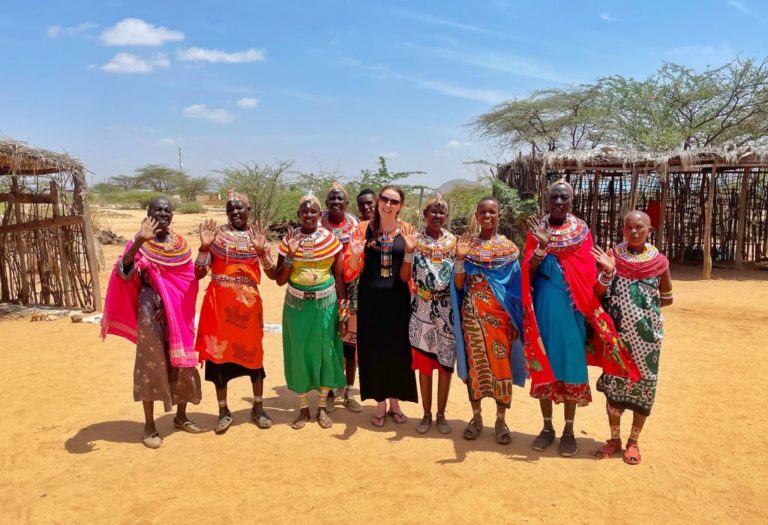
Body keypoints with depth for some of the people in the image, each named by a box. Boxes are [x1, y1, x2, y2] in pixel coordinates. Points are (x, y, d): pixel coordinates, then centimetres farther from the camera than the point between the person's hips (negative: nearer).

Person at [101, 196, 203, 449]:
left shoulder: (181, 244, 7)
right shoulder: (140, 242, -4)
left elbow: (190, 282, 4)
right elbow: (123, 274, -21)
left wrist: (172, 306, -9)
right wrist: (140, 241, -34)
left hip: (179, 312, 4)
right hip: (151, 309, -4)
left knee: (182, 362, 9)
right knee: (151, 363, -2)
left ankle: (181, 416, 25)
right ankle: (149, 425, 8)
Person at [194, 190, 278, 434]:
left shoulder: (257, 236, 3)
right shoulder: (216, 235, 0)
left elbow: (273, 275, -3)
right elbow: (198, 273, -4)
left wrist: (261, 251, -17)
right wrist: (205, 246, -17)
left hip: (248, 304, 1)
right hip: (220, 304, 0)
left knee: (253, 353, 8)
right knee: (219, 352, 5)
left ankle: (258, 408, 24)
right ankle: (223, 411, 20)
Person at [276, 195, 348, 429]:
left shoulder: (331, 239, -4)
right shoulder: (288, 240, -2)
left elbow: (339, 278, -1)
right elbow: (280, 281, -2)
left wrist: (343, 312, -3)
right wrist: (291, 254, -16)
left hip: (325, 304, -1)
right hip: (296, 305, 1)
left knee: (325, 352, 6)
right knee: (299, 353, 7)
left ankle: (322, 407, 24)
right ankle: (303, 408, 24)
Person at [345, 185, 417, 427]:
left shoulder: (407, 230, 1)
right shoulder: (364, 228, 0)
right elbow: (351, 271, -2)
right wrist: (355, 255, -20)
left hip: (398, 299, 0)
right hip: (370, 298, 0)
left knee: (398, 350, 7)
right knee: (373, 350, 7)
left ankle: (395, 402, 27)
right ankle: (380, 404, 24)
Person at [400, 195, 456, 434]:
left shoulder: (454, 242, 3)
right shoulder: (414, 239, 1)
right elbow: (404, 277, -6)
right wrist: (409, 251, -18)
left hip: (447, 311, 1)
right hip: (422, 310, -1)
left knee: (445, 362, 6)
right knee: (424, 362, 6)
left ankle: (441, 414, 21)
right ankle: (427, 414, 21)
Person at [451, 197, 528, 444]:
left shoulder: (509, 248, 4)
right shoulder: (468, 245, 4)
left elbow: (516, 287, 4)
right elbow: (459, 285, -1)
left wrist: (515, 319, -6)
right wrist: (460, 257, -15)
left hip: (500, 316, 0)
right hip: (473, 316, 1)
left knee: (502, 365, 1)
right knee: (474, 363, 6)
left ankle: (501, 420, 15)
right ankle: (476, 416, 20)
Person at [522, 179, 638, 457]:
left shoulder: (582, 231, 2)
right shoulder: (536, 230, 2)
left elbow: (588, 274, 1)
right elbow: (528, 272, -7)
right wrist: (542, 245, -21)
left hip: (571, 306, 0)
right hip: (543, 305, 1)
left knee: (571, 363, 4)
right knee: (544, 364, 6)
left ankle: (569, 430, 18)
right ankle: (547, 426, 21)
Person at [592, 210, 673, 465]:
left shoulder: (659, 261, -1)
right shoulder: (612, 256, -1)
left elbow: (667, 299, 10)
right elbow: (599, 293, -8)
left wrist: (645, 306, -2)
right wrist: (608, 271, -23)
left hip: (645, 334, 0)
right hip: (617, 332, 0)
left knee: (643, 384, 5)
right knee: (613, 382, 6)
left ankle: (633, 441, 21)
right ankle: (614, 438, 22)